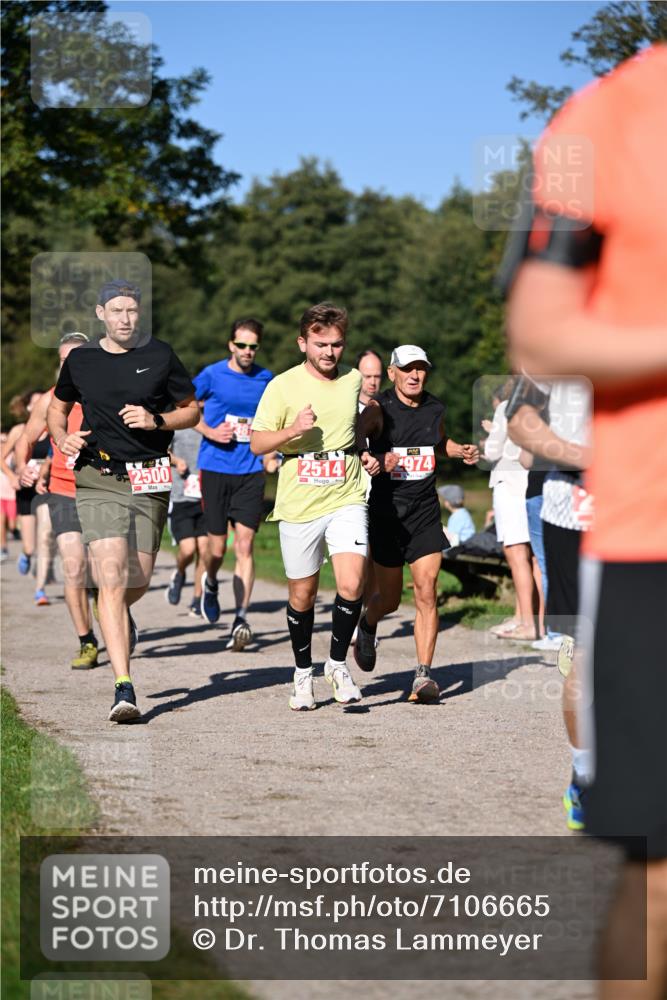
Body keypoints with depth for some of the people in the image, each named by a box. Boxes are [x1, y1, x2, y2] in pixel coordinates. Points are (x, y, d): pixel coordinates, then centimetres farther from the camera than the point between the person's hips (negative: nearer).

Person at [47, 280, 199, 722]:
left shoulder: (160, 356, 2)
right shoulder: (80, 361, 5)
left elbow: (192, 410, 9)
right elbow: (58, 406, 22)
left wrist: (157, 420, -9)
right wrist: (62, 437, 1)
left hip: (150, 480, 1)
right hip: (99, 480, -1)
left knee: (139, 582, 9)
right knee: (112, 578, -15)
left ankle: (119, 618, 49)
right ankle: (124, 689, -18)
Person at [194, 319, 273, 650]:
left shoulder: (266, 379, 6)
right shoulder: (212, 375, -2)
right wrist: (210, 432, -8)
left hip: (251, 471, 1)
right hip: (215, 469, -1)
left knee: (244, 545, -9)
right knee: (217, 548, 4)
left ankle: (241, 619, -11)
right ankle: (210, 582, 39)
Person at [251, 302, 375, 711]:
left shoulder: (354, 380, 7)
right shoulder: (283, 386, -4)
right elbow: (257, 444, -4)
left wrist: (365, 455, 9)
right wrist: (293, 429, -20)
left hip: (347, 499, 2)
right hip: (299, 505, -1)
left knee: (352, 584, -16)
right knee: (302, 595, 8)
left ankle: (338, 662, 6)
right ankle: (304, 672, 27)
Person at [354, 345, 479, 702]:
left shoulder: (434, 409, 6)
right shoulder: (378, 410, -9)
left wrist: (461, 450, 8)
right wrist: (374, 461, -39)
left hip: (425, 511, 3)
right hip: (386, 510, -3)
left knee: (426, 592, -10)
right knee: (389, 599, 8)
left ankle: (423, 676, -9)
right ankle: (367, 627, 44)